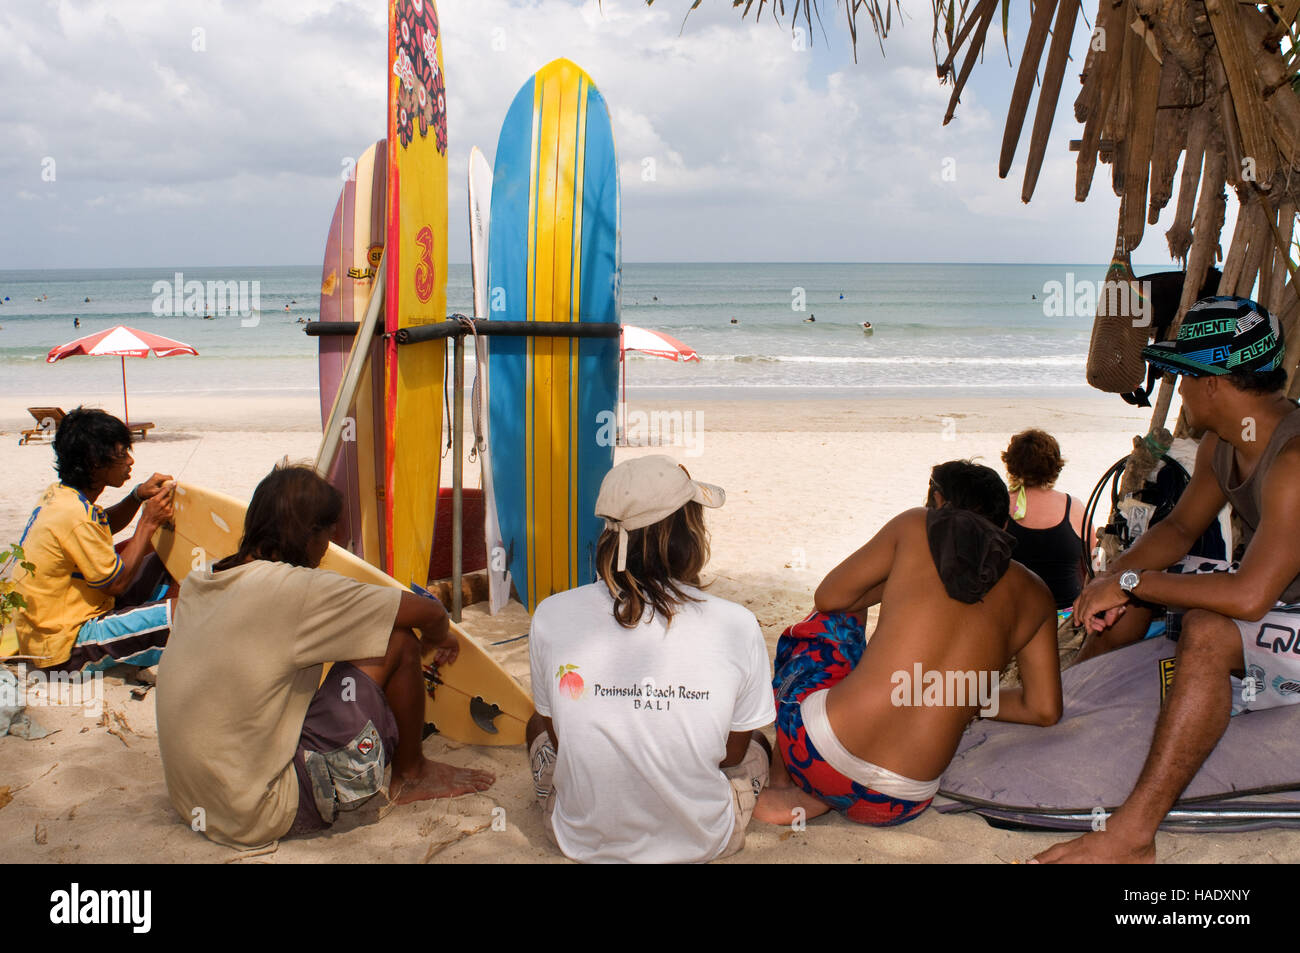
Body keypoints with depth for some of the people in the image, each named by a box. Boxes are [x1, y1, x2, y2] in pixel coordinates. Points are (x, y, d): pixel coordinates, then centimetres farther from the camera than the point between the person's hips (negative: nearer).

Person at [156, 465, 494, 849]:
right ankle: (410, 776, 16)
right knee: (397, 641, -6)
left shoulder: (197, 585, 5)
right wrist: (436, 639, 12)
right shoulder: (297, 589, -18)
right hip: (264, 816, -8)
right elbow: (429, 613, -13)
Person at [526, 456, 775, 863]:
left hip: (583, 840, 1)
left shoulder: (552, 617, -16)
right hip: (701, 841, 0)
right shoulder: (737, 627, -19)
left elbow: (559, 736, -1)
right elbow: (732, 753, -4)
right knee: (756, 745, 32)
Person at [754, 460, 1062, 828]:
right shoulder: (1033, 592, 11)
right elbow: (1044, 709, 14)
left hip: (813, 753, -2)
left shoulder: (917, 526, 4)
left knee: (833, 619, 28)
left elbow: (828, 597, 11)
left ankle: (782, 787, 23)